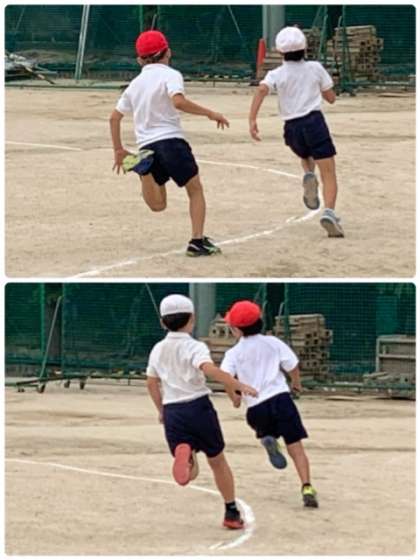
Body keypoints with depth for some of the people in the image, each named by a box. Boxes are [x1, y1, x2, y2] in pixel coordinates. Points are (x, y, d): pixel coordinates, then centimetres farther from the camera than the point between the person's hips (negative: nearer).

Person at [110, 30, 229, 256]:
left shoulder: (136, 83, 18)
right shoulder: (169, 75, -2)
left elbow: (115, 117, 18)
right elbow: (178, 101, -22)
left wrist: (118, 150, 24)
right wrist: (209, 113, -16)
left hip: (146, 145, 5)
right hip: (170, 140, -5)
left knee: (158, 204, 8)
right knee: (195, 189, 9)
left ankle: (143, 167, -19)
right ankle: (198, 240, -6)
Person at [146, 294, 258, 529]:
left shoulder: (158, 350, 11)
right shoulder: (194, 347, -6)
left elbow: (152, 383, 21)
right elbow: (209, 369, -26)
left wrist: (161, 410, 35)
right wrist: (240, 386, -29)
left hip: (172, 411, 3)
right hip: (198, 406, -3)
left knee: (189, 473, 1)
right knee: (218, 461, 17)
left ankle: (183, 454, -35)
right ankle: (232, 513, 21)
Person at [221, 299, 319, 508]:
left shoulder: (234, 353, 4)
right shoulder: (273, 343, 7)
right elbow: (292, 365, 5)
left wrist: (234, 395, 8)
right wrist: (296, 383, 26)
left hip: (255, 406, 0)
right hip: (280, 398, 0)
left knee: (263, 428, 34)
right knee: (295, 447, -2)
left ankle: (267, 439, -2)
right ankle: (307, 487, -18)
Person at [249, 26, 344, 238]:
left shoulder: (276, 75, 4)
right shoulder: (315, 68, 6)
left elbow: (261, 90, -16)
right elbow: (331, 97, 14)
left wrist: (252, 119, -22)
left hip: (292, 128, 2)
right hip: (314, 121, -2)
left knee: (305, 156, 35)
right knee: (329, 175, -6)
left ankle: (308, 176, 2)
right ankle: (329, 212, -30)